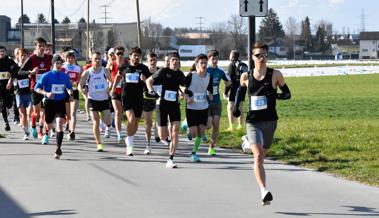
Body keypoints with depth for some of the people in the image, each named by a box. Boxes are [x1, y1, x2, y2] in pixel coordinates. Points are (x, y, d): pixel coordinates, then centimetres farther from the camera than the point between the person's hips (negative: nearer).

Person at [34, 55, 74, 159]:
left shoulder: (65, 76, 4)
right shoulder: (47, 76, -7)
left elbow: (69, 87, 21)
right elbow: (37, 88, -9)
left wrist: (71, 94, 1)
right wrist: (46, 93, -25)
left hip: (60, 103, 1)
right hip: (49, 102, -1)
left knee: (60, 123, -19)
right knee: (49, 124, 15)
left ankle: (58, 148, -19)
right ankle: (46, 133, 56)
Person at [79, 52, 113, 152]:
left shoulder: (105, 71, 0)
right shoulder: (87, 73, -3)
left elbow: (112, 82, 11)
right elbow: (80, 85, 4)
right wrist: (83, 90, -12)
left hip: (104, 99, 1)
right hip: (93, 99, -1)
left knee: (107, 122, -9)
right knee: (96, 122, -2)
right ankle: (99, 144, 7)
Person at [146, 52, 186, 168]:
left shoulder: (180, 74, 6)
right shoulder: (164, 71, -6)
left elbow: (184, 85, 26)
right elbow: (148, 81, 2)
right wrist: (151, 90, -15)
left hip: (175, 105, 3)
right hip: (163, 104, -3)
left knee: (175, 130, -14)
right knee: (163, 136, -2)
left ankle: (170, 160, -8)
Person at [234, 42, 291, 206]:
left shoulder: (275, 75, -1)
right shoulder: (246, 76, 3)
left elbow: (287, 94, 6)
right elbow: (241, 89, 23)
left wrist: (276, 95, -16)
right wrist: (236, 106, 8)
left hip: (270, 121, 1)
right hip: (252, 121, -1)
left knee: (262, 155, 16)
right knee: (258, 156, -18)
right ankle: (264, 192, -27)